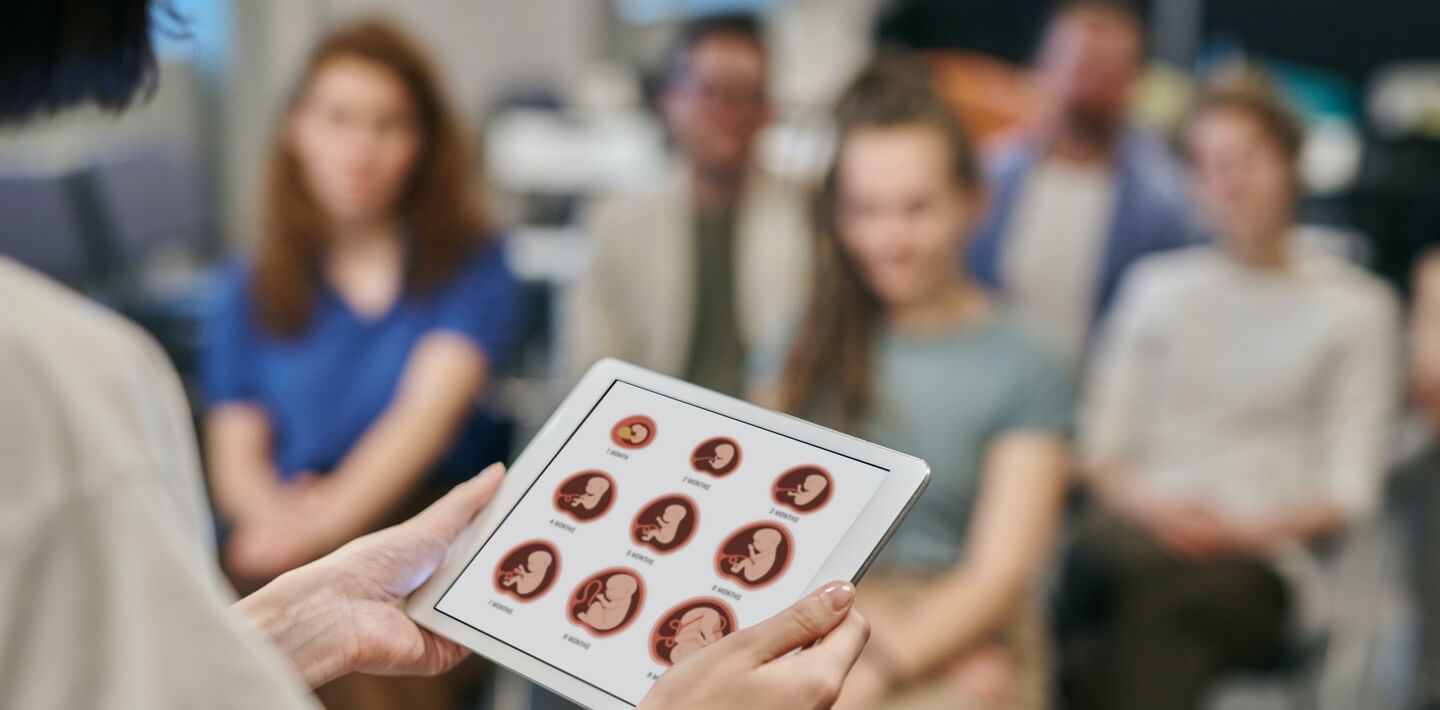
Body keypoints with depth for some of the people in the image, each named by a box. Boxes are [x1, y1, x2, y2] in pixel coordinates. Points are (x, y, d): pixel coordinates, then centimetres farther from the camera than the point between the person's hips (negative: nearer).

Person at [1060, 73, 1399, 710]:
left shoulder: (1355, 308, 13)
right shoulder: (1157, 286, 20)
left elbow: (1348, 492, 6)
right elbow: (1101, 448, 15)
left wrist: (1246, 527, -12)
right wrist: (1150, 503, -7)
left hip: (1262, 564, -2)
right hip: (1140, 532, 2)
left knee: (1154, 606, -37)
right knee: (1108, 557, -37)